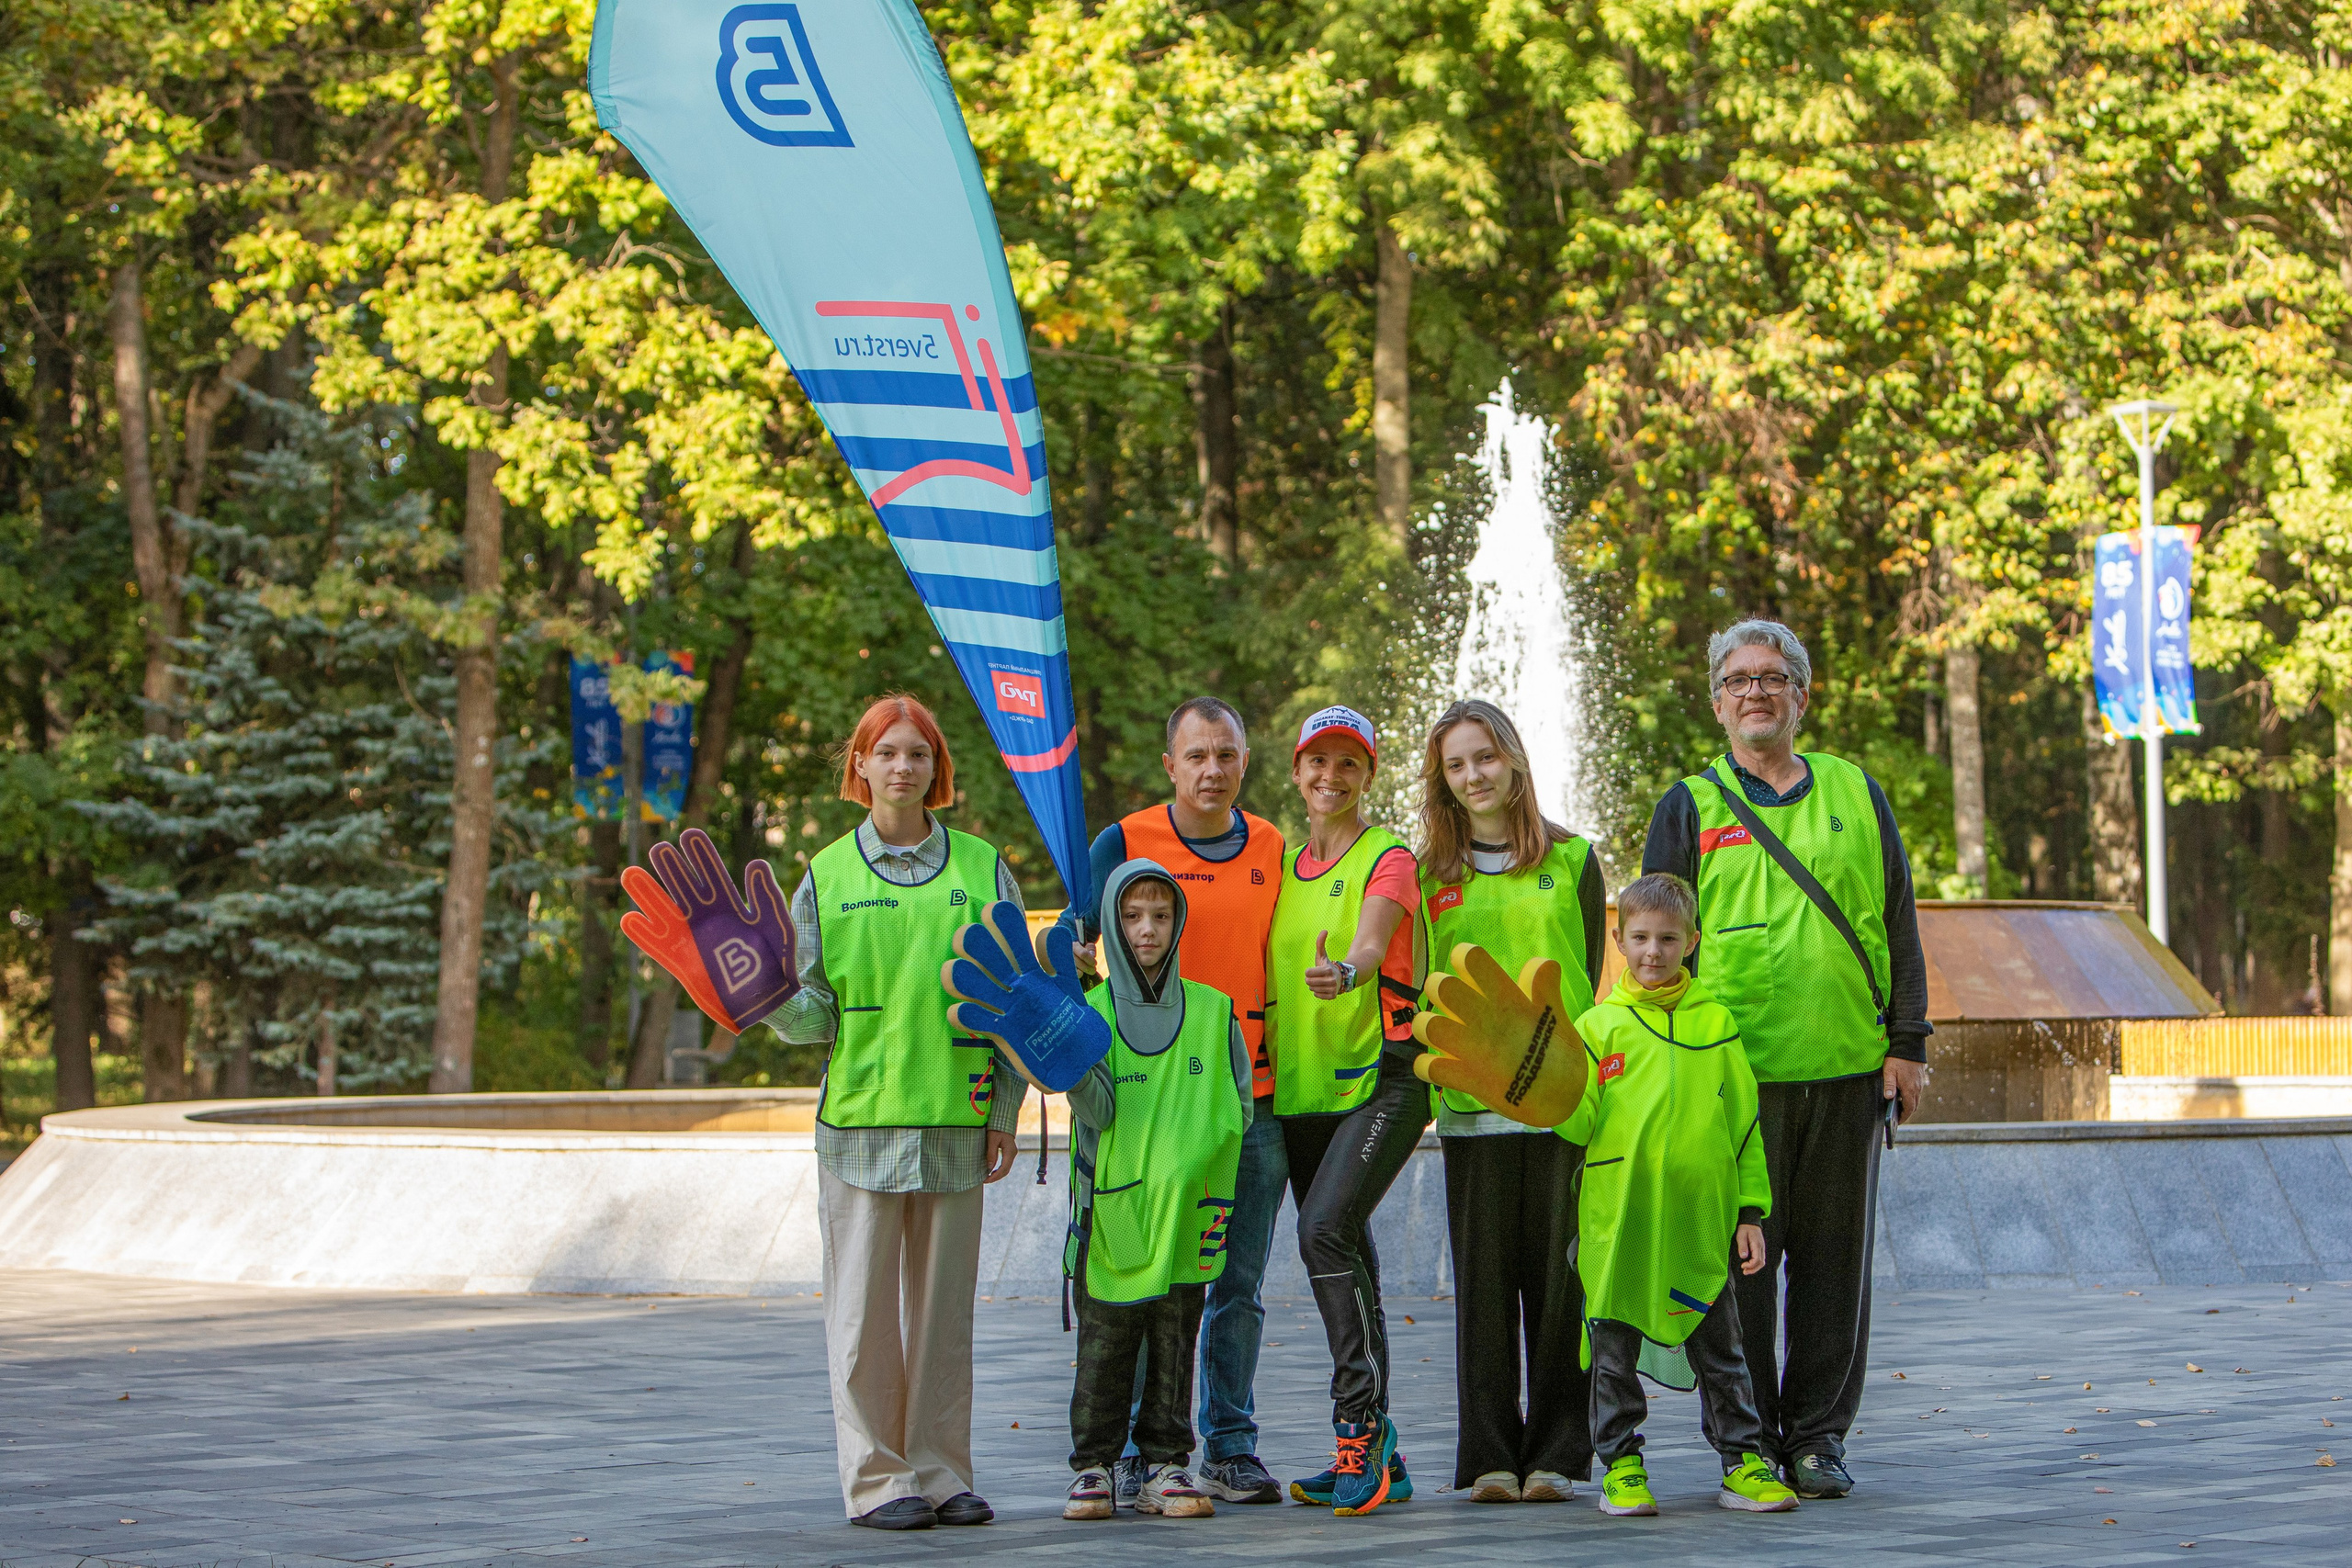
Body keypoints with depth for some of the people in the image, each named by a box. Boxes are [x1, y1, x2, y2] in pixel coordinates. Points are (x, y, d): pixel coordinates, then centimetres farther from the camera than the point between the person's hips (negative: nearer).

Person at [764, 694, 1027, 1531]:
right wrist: (770, 993, -16)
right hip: (859, 1117, -1)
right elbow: (814, 1012, 5)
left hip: (956, 1118, 1)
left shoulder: (982, 870, 7)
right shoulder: (828, 876, 6)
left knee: (944, 1305, 4)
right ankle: (876, 1477, 5)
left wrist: (1005, 1112, 2)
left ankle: (940, 1471, 11)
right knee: (864, 1310, -1)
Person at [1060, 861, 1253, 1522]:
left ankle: (1165, 1467, 13)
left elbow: (1238, 1106, 7)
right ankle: (1092, 1467, 11)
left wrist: (1194, 1160, -8)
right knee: (1104, 1343, 2)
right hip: (1111, 1213, -1)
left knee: (1174, 1345, 5)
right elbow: (1098, 1110, -9)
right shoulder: (1091, 1012, 1)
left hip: (1186, 1219, 1)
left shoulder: (1211, 1011, 6)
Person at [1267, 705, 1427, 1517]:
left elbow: (1372, 940, -24)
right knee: (1346, 1264, 8)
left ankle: (1360, 1426, -22)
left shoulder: (1389, 858, -4)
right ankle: (1376, 1461, 15)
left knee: (1328, 1232, -24)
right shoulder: (1284, 866, 15)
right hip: (1302, 1087, 7)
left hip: (1382, 1077, -7)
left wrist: (1347, 971, -45)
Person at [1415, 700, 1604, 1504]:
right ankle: (1490, 1458, 5)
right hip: (1471, 1099, 1)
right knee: (1484, 1279, 1)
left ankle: (1555, 1453, 5)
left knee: (1558, 1276, -1)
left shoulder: (1572, 860, 8)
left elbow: (1587, 975, 7)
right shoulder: (1429, 874, 10)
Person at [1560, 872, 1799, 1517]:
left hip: (1700, 1220, 1)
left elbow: (1743, 1121, 8)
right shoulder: (1598, 1026, 3)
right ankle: (1621, 1466, 13)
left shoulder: (1714, 1021, 6)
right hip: (1618, 1217, -1)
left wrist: (1750, 1212, 5)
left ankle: (1742, 1462, 12)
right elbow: (1580, 1125, -1)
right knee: (1615, 1348, 4)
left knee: (1719, 1345, 6)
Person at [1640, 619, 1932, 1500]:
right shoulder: (1690, 809, 7)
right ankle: (1747, 1441, 8)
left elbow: (1898, 928, 12)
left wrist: (1906, 1046, 5)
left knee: (1835, 1261, 4)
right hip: (1732, 1075, -2)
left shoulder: (1856, 794, 13)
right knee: (1738, 1264, -1)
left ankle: (1817, 1436, 13)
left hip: (1847, 1071, 2)